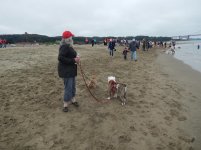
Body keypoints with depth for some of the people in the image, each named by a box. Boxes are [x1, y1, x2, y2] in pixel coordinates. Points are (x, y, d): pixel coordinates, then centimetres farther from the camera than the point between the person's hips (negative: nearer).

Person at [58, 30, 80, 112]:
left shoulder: (68, 46, 11)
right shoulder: (64, 46, -20)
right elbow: (60, 58, -28)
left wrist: (76, 58, -5)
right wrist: (73, 60, -24)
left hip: (71, 70, 10)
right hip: (66, 70, -10)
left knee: (73, 86, 19)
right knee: (68, 87, -4)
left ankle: (72, 99, 35)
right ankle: (65, 104, 11)